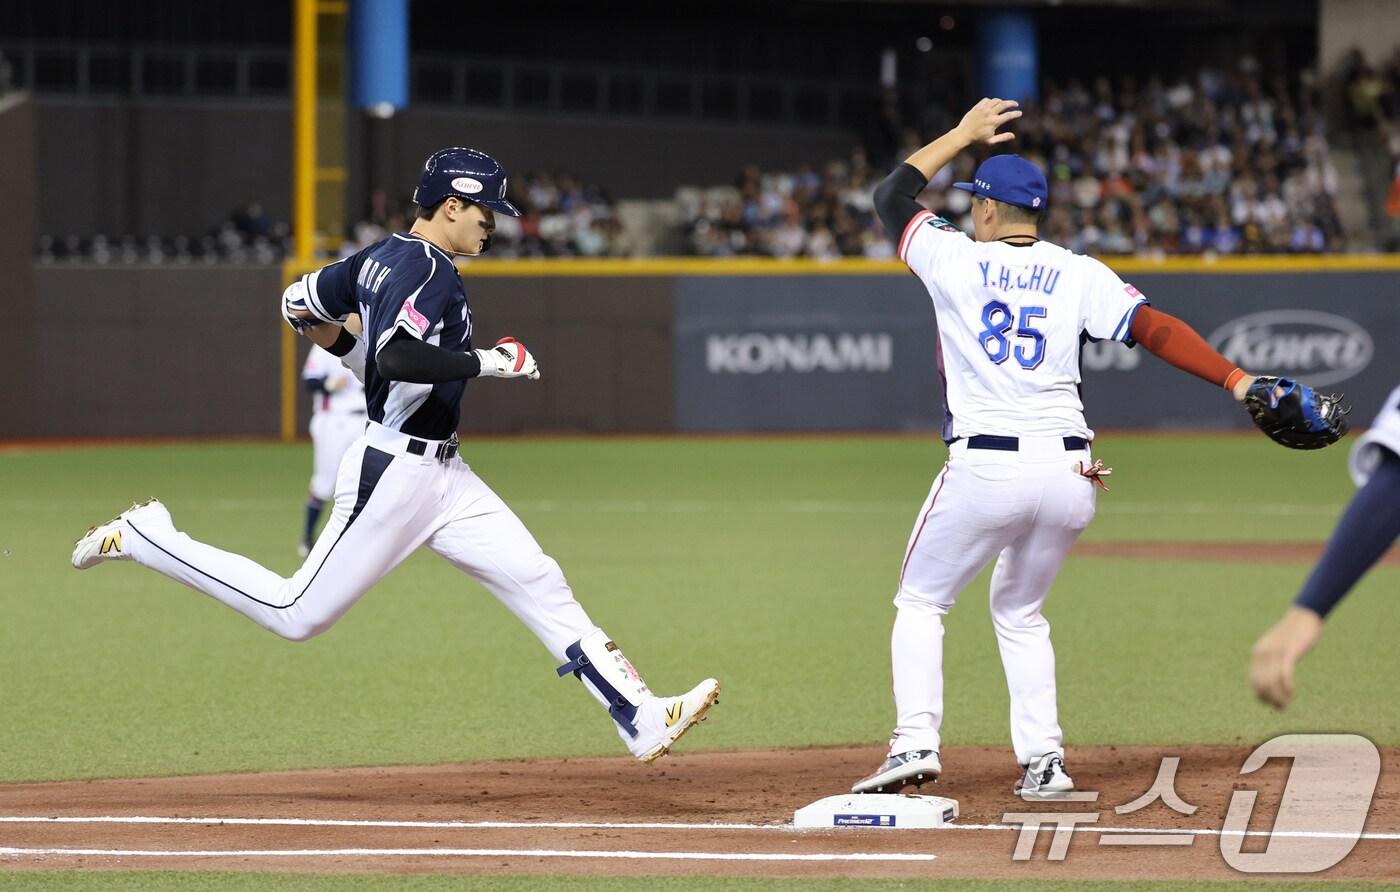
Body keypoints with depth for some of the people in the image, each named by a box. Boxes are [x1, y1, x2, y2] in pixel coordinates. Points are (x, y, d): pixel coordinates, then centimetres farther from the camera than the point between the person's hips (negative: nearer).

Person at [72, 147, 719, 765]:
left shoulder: (380, 258, 12)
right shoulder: (430, 270, -17)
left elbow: (298, 304, 21)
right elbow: (399, 358, -32)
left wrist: (359, 356, 29)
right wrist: (490, 362, -22)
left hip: (441, 477, 10)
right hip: (394, 474, -10)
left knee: (540, 585, 2)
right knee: (298, 615, -3)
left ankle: (643, 723, -2)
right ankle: (144, 539, 11)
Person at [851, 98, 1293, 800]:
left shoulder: (956, 259, 4)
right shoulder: (1079, 274, 7)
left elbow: (892, 195, 21)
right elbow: (1154, 328, -5)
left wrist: (963, 134, 29)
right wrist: (1237, 380, -8)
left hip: (984, 467, -3)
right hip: (1068, 472, 3)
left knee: (921, 601, 13)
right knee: (1019, 612, 21)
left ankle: (915, 741, -4)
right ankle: (1043, 760, 8)